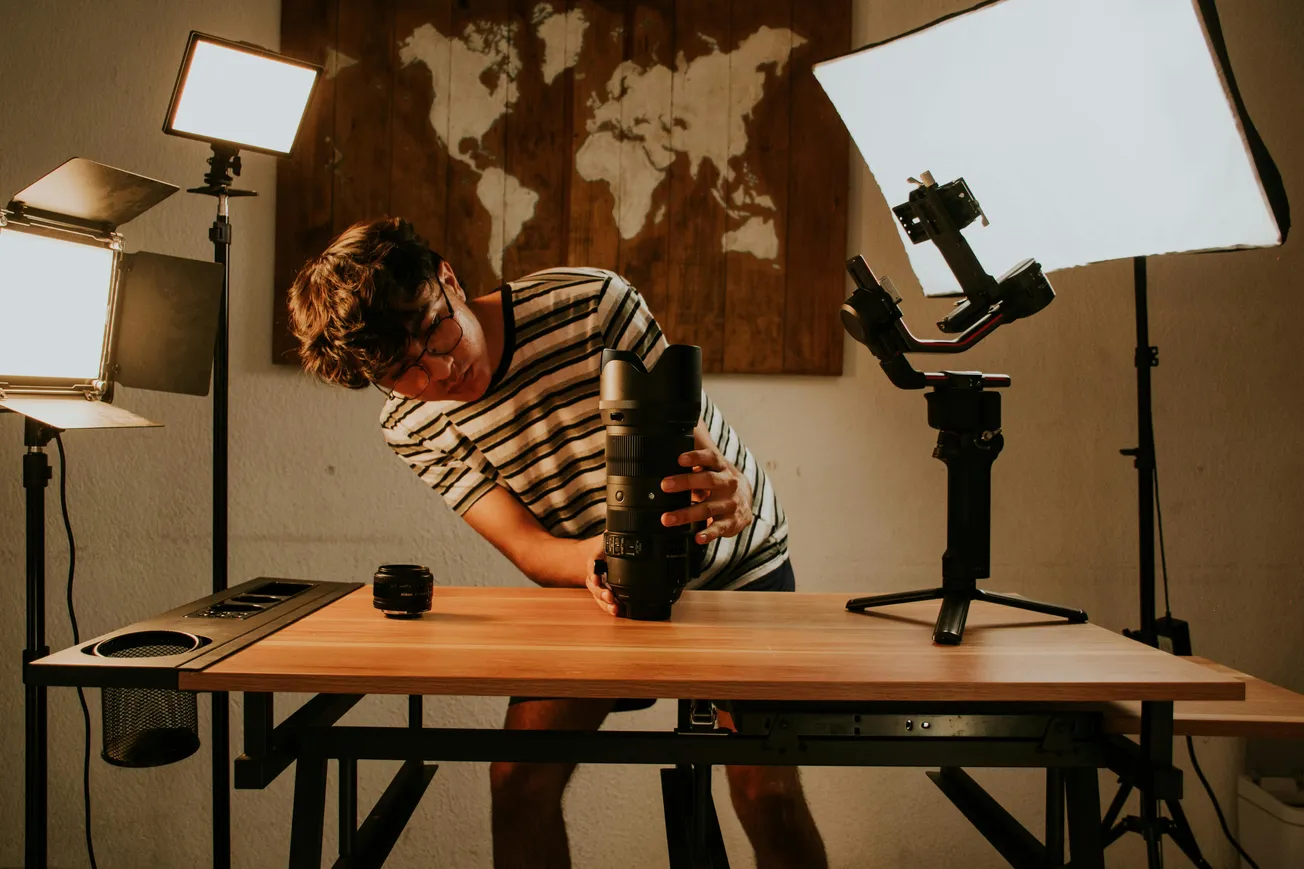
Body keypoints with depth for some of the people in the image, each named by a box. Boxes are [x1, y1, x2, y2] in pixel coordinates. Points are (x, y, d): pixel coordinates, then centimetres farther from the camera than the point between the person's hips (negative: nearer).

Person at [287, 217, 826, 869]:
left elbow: (697, 442, -25)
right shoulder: (411, 427, -13)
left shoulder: (592, 303, -25)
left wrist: (733, 496, -49)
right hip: (590, 590, 3)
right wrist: (598, 558, -45)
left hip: (732, 565, -2)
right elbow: (527, 548, -21)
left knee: (767, 792, -13)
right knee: (519, 779, -10)